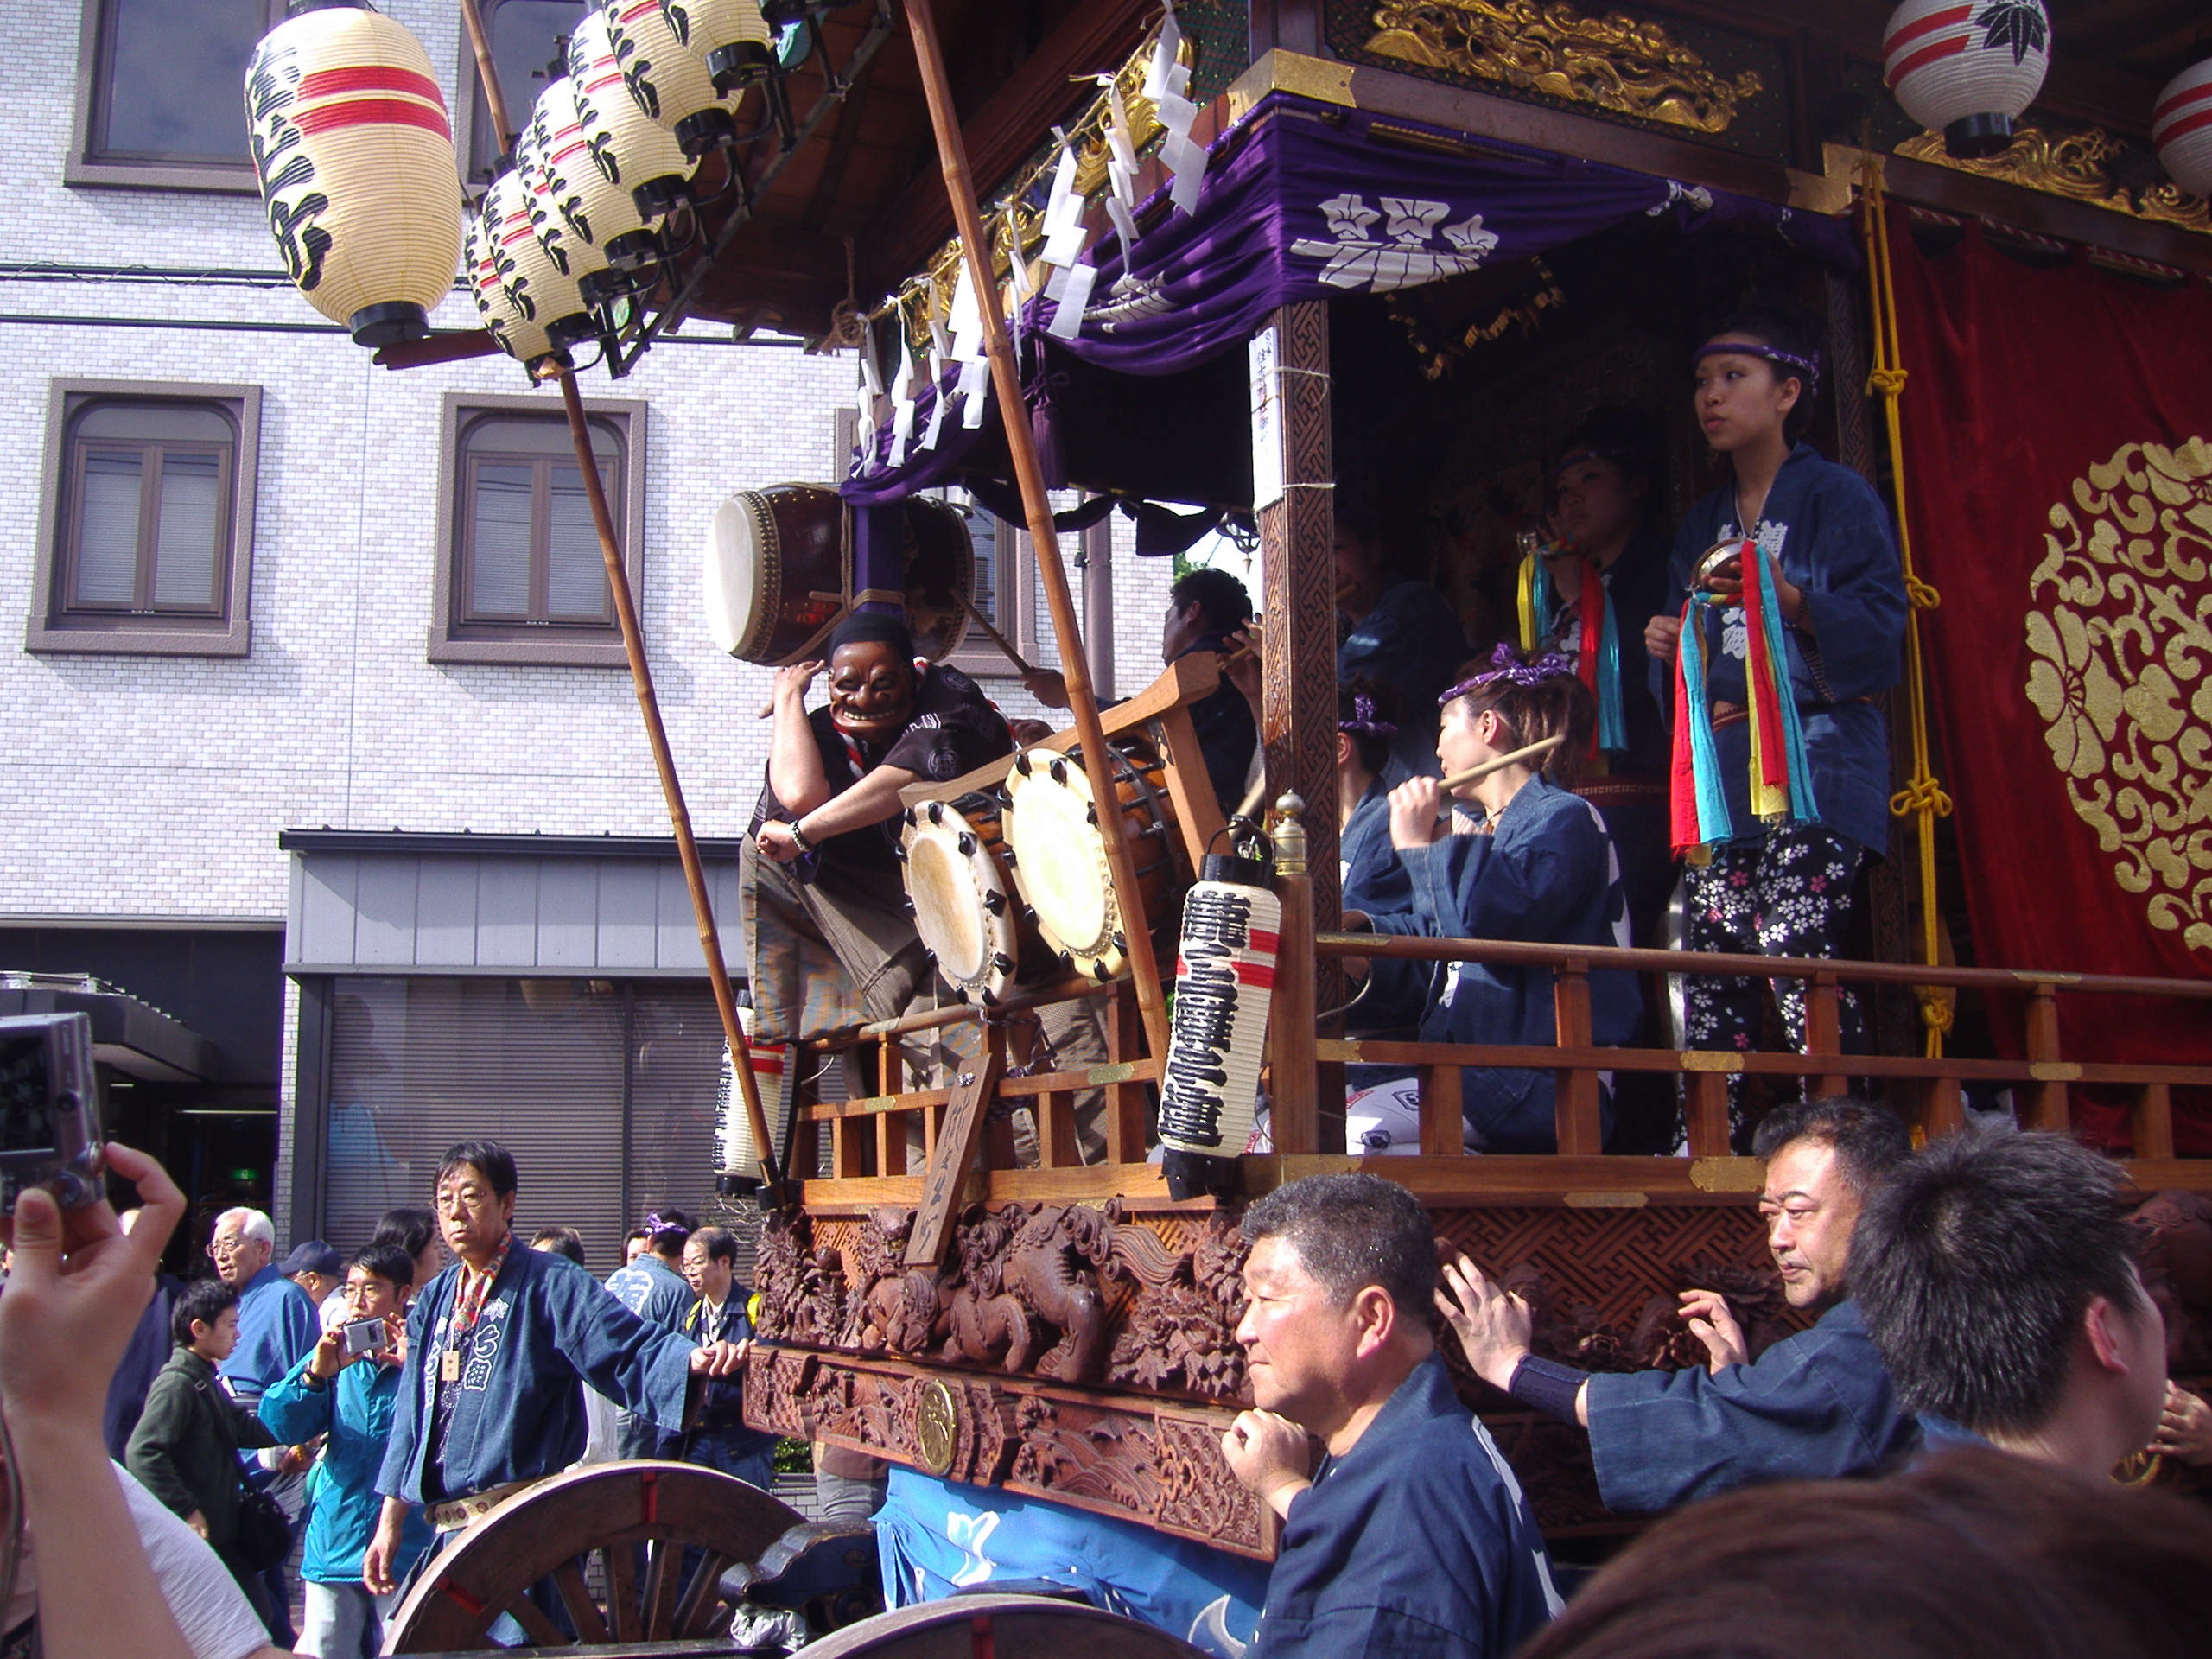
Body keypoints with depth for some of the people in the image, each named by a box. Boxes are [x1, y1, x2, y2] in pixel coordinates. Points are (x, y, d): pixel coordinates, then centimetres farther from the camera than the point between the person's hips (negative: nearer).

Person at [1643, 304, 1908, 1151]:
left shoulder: (1836, 496, 4)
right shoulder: (1701, 524, 24)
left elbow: (1881, 628, -7)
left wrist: (1788, 601, -21)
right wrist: (1669, 648, 6)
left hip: (1811, 764, -6)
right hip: (1717, 770, 6)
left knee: (1797, 953, -19)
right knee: (1709, 972, -3)